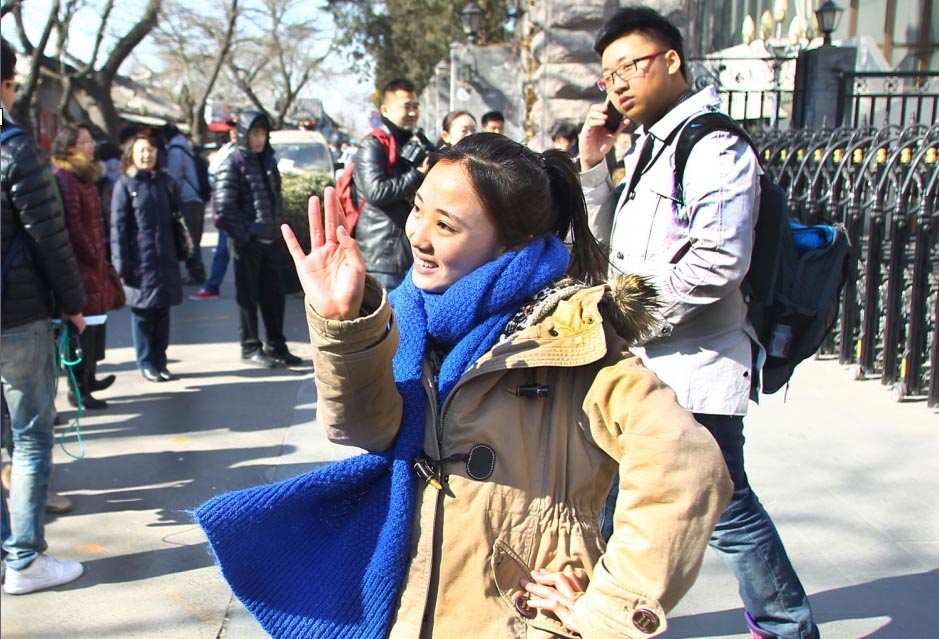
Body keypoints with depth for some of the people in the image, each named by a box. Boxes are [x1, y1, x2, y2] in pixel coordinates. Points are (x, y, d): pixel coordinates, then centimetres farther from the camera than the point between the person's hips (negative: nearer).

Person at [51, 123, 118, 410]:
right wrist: (94, 258, -12)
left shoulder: (85, 177, 16)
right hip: (81, 268, -10)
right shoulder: (64, 180, -15)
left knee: (94, 326, 17)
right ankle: (79, 389, 3)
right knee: (84, 329, -5)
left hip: (93, 265, 10)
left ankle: (88, 378, 30)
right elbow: (72, 227, -19)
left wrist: (100, 258, 14)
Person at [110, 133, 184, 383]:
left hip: (166, 257, 4)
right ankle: (146, 364, 12)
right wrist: (121, 264, -11)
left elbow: (178, 215, 12)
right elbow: (118, 227, -6)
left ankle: (160, 362, 17)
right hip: (140, 260, -4)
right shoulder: (125, 184, -2)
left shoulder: (164, 181, 11)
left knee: (162, 312, 8)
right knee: (142, 312, 3)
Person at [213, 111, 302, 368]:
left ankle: (276, 345, 20)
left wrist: (279, 231, 11)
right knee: (248, 296, 3)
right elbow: (224, 206, -12)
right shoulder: (233, 164, -7)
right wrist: (242, 235, -15)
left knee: (273, 294, 10)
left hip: (271, 240, 6)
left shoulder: (268, 160, 13)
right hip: (247, 241, -6)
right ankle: (250, 348, 12)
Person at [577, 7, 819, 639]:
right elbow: (611, 242, 18)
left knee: (723, 507, 1)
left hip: (694, 368, -9)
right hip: (642, 365, 9)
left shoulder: (714, 146, -14)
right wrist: (593, 164, 6)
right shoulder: (650, 144, 16)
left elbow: (718, 262, -24)